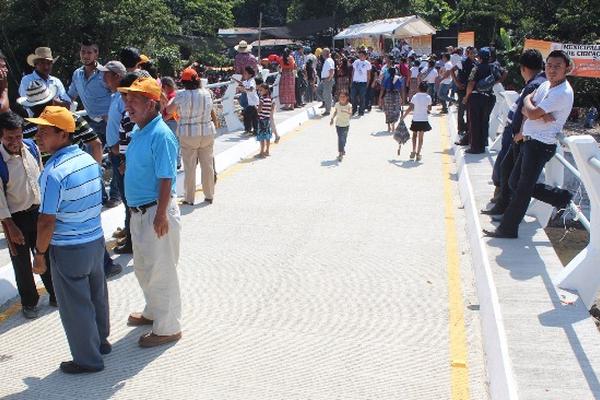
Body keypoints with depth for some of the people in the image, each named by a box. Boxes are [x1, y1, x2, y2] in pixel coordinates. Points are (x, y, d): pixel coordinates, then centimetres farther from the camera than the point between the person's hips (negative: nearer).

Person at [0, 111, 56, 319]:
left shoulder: (31, 147, -7)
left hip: (38, 211, 4)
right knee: (22, 263, 12)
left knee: (46, 255, 16)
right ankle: (29, 302, 32)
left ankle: (55, 294, 35)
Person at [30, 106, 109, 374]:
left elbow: (47, 221, -21)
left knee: (75, 305, 9)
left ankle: (88, 359, 22)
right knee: (97, 295, 22)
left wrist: (39, 254, -9)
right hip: (96, 240, 7)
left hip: (68, 249, -7)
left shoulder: (54, 172, -23)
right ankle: (100, 340, 41)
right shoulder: (88, 159, 0)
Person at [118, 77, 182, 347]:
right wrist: (134, 209, 19)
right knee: (143, 267, 23)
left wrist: (161, 215, -23)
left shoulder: (160, 135, -21)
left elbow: (166, 179, -22)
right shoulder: (138, 131, 8)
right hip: (138, 211, 10)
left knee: (160, 270, 3)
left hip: (156, 212, -10)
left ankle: (168, 328, 19)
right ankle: (153, 312, 44)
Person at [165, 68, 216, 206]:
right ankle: (209, 196, 20)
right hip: (207, 132, 3)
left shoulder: (181, 95, -12)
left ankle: (190, 198, 12)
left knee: (190, 167, 5)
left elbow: (168, 110, 0)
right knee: (207, 165, 11)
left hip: (188, 135, -3)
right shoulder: (207, 93, -1)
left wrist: (172, 99, 16)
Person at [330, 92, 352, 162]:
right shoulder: (337, 104, -6)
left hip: (346, 125, -1)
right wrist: (332, 119, 8)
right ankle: (340, 153, 5)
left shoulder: (349, 105, -14)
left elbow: (350, 113, -30)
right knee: (340, 138, -2)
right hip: (338, 124, 1)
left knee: (344, 138, 4)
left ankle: (342, 149, 24)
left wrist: (346, 111, -48)